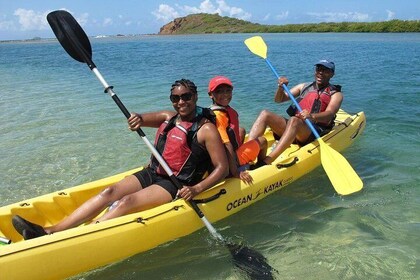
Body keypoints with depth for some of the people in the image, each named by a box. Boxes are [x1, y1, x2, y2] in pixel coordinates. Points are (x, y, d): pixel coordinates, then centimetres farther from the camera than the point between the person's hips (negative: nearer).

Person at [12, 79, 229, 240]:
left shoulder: (206, 128, -10)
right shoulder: (168, 117, 10)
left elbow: (222, 168, -14)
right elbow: (137, 120, 8)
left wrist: (196, 189, -28)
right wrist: (138, 119, -17)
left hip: (177, 185, -6)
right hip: (151, 173, 6)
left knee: (128, 201, -27)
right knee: (109, 192, -14)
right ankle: (50, 231, -22)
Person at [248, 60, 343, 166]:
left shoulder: (335, 94, 10)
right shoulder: (304, 87, 25)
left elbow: (329, 114, -12)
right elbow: (278, 100, 20)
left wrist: (312, 116, -33)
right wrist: (281, 87, -3)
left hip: (315, 132, -5)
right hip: (294, 126, 5)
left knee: (294, 121, -38)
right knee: (265, 114, -18)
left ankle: (265, 163, -53)